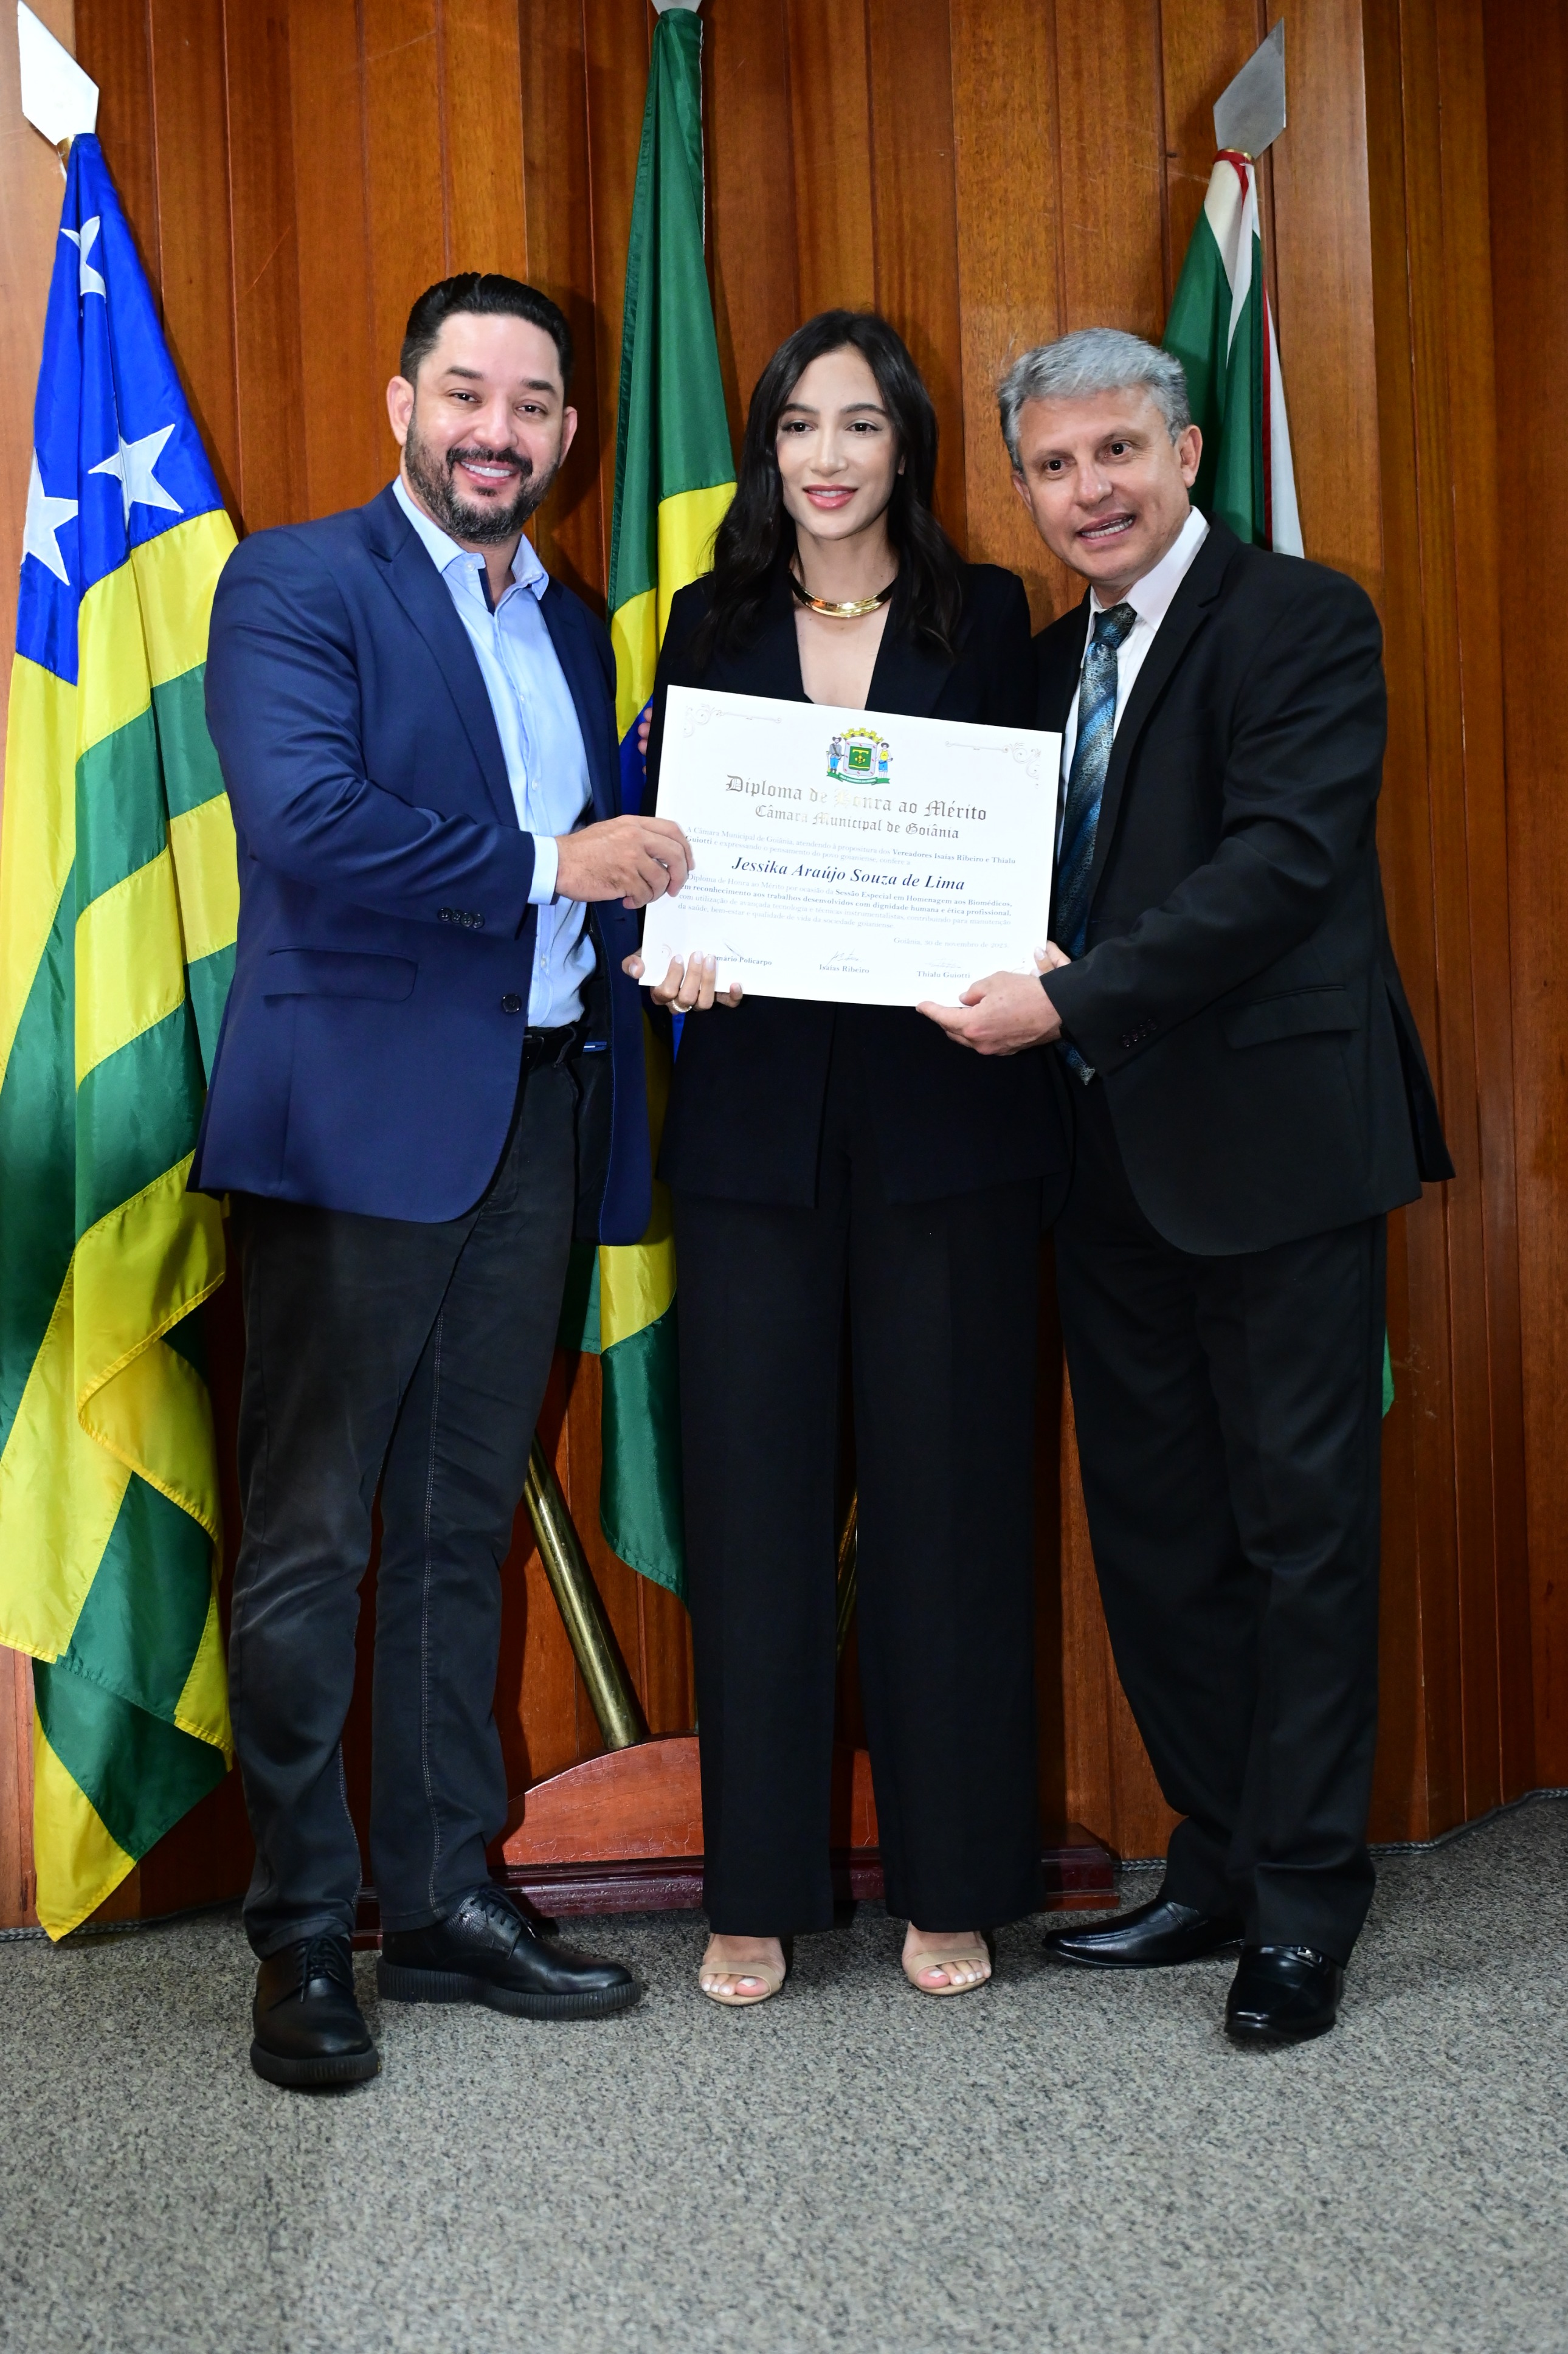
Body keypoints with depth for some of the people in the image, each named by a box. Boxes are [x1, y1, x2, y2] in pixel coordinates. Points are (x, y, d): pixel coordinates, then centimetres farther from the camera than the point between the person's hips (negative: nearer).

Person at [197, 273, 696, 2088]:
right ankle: (302, 1938, 13)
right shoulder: (294, 584, -3)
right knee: (310, 1541, 1)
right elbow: (306, 818, -18)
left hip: (537, 1118, 7)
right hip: (362, 1116, -6)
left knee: (462, 1529, 13)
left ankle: (443, 1900, 24)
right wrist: (552, 864, -15)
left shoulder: (572, 628, 19)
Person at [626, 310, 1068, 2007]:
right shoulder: (710, 625, 12)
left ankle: (951, 1880, 17)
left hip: (944, 1101, -1)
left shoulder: (985, 618, 8)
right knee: (754, 1481, 3)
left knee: (946, 1478, 4)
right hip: (756, 1106, 1)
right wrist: (672, 951, -11)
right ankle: (757, 1886, 15)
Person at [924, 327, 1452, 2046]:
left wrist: (1073, 1000, -23)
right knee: (1151, 1526, 13)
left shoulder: (1302, 621, -7)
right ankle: (1215, 1865, 27)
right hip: (1111, 1154, 8)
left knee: (1299, 1521, 2)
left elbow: (1284, 856, -19)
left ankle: (1303, 1903, 14)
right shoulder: (1049, 663, 17)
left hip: (1273, 1142, -7)